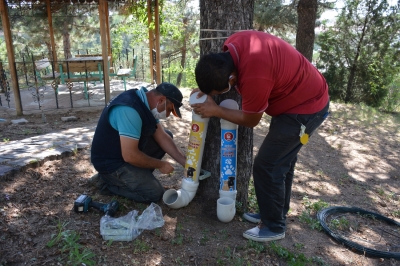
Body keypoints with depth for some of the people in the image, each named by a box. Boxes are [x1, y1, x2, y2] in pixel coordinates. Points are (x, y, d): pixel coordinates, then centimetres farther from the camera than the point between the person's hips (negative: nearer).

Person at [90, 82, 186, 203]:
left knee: (167, 135, 5)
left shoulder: (146, 102, -1)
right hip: (111, 162, -9)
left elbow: (162, 136, 1)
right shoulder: (130, 110, -32)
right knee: (155, 193, -12)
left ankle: (136, 174, 8)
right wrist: (160, 164, -17)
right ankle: (106, 181, 2)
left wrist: (185, 163, -5)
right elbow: (130, 156, -33)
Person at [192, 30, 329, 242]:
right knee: (282, 161, 17)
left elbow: (250, 120, -17)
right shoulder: (233, 44, -10)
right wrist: (207, 89, 0)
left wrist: (215, 110, -9)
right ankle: (274, 214, 33)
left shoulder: (254, 77, -36)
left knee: (266, 166, -5)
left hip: (305, 108, -9)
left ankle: (274, 227, 13)